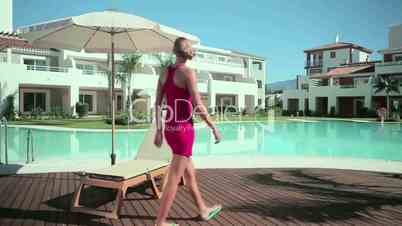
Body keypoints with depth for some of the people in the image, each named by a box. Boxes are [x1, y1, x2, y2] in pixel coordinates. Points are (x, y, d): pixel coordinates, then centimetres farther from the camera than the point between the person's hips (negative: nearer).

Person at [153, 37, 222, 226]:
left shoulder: (165, 72, 6)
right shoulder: (188, 72, -14)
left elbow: (157, 103, 7)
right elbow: (198, 106, -18)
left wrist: (158, 130, 13)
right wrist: (214, 128, -6)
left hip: (170, 129, 8)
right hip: (183, 131, -8)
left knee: (190, 173, 21)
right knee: (174, 180, 2)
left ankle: (203, 210, 37)